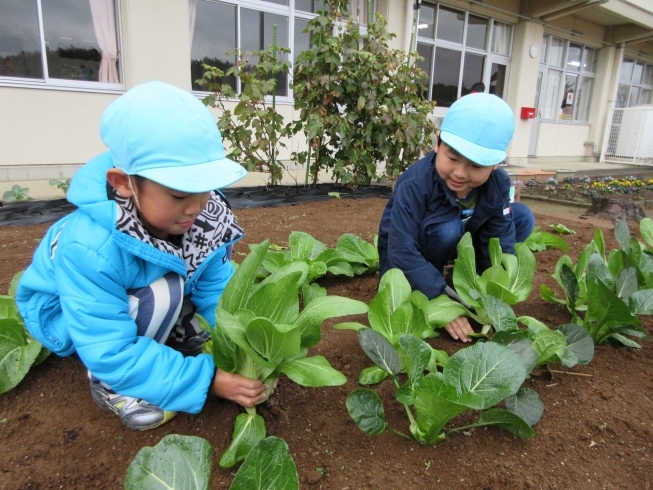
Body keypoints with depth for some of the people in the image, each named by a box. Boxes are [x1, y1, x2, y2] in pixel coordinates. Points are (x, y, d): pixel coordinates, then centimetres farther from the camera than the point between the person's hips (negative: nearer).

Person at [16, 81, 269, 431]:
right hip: (66, 316, -5)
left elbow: (217, 289, -19)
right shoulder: (90, 249, -40)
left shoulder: (205, 218, -25)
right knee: (164, 292, -34)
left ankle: (173, 335, 8)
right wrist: (207, 380, -40)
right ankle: (107, 383, -9)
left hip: (151, 304, 5)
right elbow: (111, 355, -38)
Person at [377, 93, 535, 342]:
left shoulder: (498, 184, -19)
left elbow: (500, 243, -17)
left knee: (523, 218, -9)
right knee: (448, 229, -36)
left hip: (458, 241, 5)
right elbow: (402, 252, -37)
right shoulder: (416, 184, -35)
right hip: (412, 251, -5)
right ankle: (448, 287, -7)